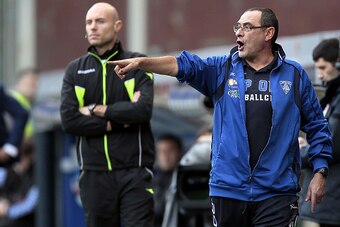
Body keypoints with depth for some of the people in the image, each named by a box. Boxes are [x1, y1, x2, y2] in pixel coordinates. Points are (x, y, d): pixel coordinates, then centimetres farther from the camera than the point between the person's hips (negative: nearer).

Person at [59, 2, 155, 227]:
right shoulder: (75, 70, 9)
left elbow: (144, 110, -13)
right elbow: (69, 120, -5)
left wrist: (97, 110, -9)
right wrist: (121, 120, -10)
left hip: (134, 172, -3)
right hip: (94, 173, 3)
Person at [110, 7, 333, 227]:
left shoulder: (294, 75, 5)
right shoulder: (222, 69, 9)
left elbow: (316, 126, 9)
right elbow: (184, 65, -6)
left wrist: (320, 172, 2)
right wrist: (141, 62, -21)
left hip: (276, 193, -2)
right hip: (228, 189, 2)